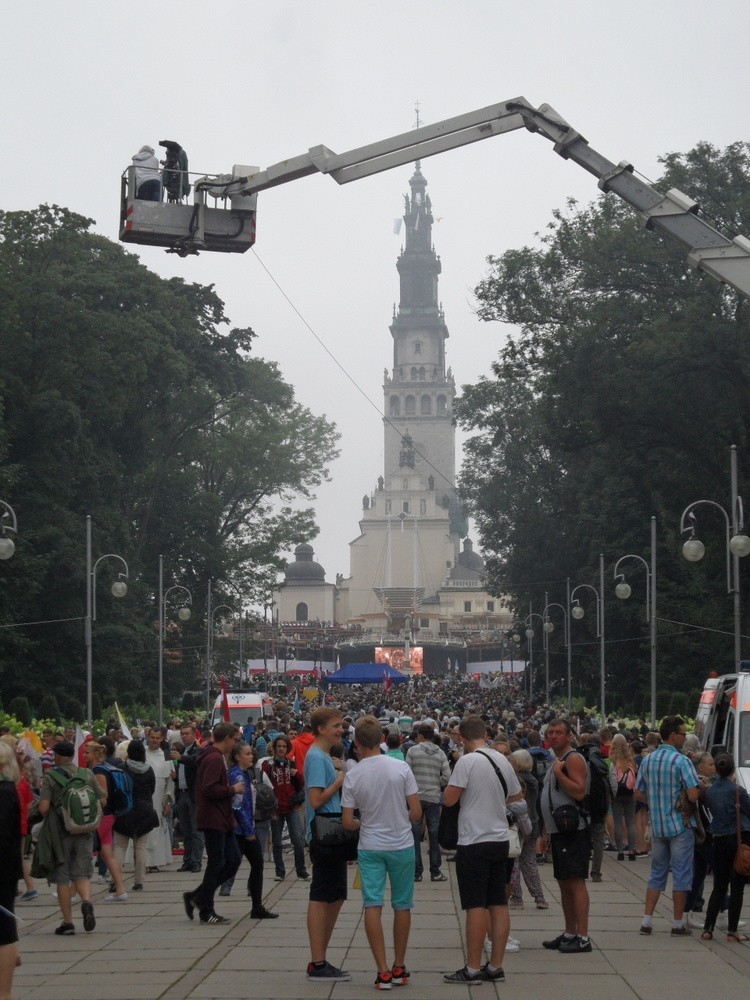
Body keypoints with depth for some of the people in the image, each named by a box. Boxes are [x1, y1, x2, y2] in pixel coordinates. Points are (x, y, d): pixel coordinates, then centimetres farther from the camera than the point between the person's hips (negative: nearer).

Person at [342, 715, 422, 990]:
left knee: (372, 907, -2)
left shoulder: (353, 776, -6)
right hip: (401, 845, 0)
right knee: (402, 906, 12)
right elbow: (416, 812, -7)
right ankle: (399, 968, 21)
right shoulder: (401, 768, -9)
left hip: (370, 847, 0)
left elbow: (347, 822, -2)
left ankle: (383, 971, -9)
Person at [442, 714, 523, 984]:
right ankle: (495, 967, 12)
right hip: (500, 840, 6)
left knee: (476, 906, -4)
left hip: (474, 842, -6)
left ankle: (473, 969, -1)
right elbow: (517, 796, 18)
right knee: (498, 904, 8)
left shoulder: (467, 761, -14)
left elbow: (448, 799, -15)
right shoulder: (502, 760, 6)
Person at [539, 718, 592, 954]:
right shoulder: (556, 760, 20)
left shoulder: (573, 759, -11)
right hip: (558, 832, 10)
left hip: (573, 832, -10)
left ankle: (583, 937, -14)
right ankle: (569, 933, 20)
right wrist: (548, 832, 24)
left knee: (576, 882, -12)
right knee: (564, 883, 13)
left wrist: (558, 773, -21)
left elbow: (579, 791, -24)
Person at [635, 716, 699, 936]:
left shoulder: (647, 760, 5)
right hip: (679, 825, -6)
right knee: (681, 874, 3)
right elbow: (693, 795, -22)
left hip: (657, 825, 6)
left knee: (657, 873, 14)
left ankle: (647, 921, 10)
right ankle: (678, 924, 7)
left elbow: (638, 793, 10)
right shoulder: (681, 761, -16)